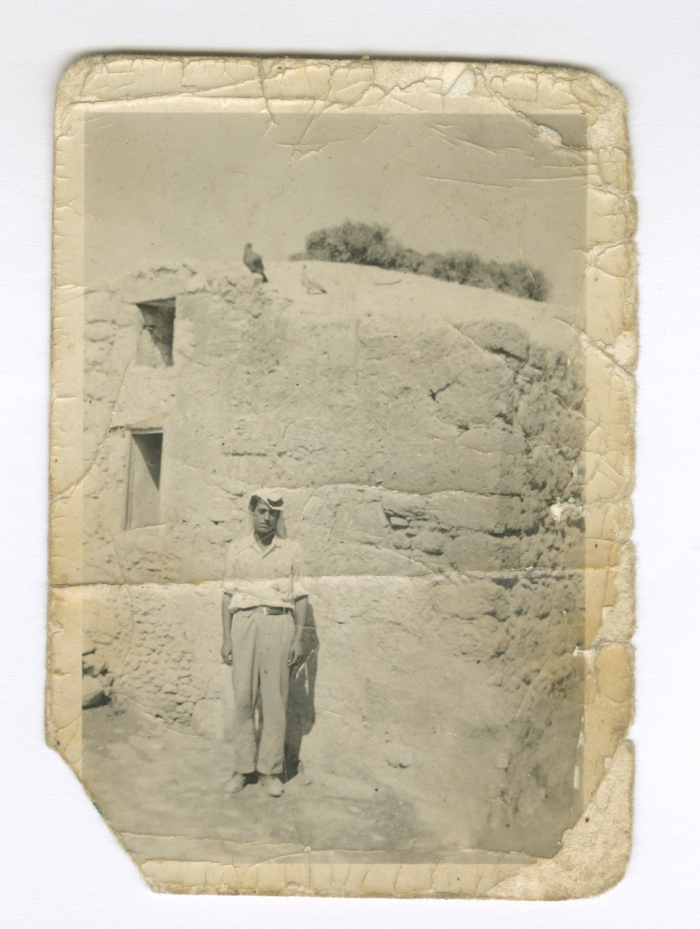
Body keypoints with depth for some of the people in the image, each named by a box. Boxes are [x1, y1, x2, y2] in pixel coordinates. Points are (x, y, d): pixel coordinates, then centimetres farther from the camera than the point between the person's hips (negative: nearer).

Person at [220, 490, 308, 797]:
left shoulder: (291, 550, 5)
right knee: (243, 697, 1)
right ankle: (243, 768, 11)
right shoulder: (237, 550, 9)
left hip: (279, 625, -1)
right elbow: (228, 596, 10)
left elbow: (300, 596, 5)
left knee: (275, 699, -1)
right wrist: (226, 639, 5)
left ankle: (270, 770, 8)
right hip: (245, 623, 1)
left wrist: (299, 638, -1)